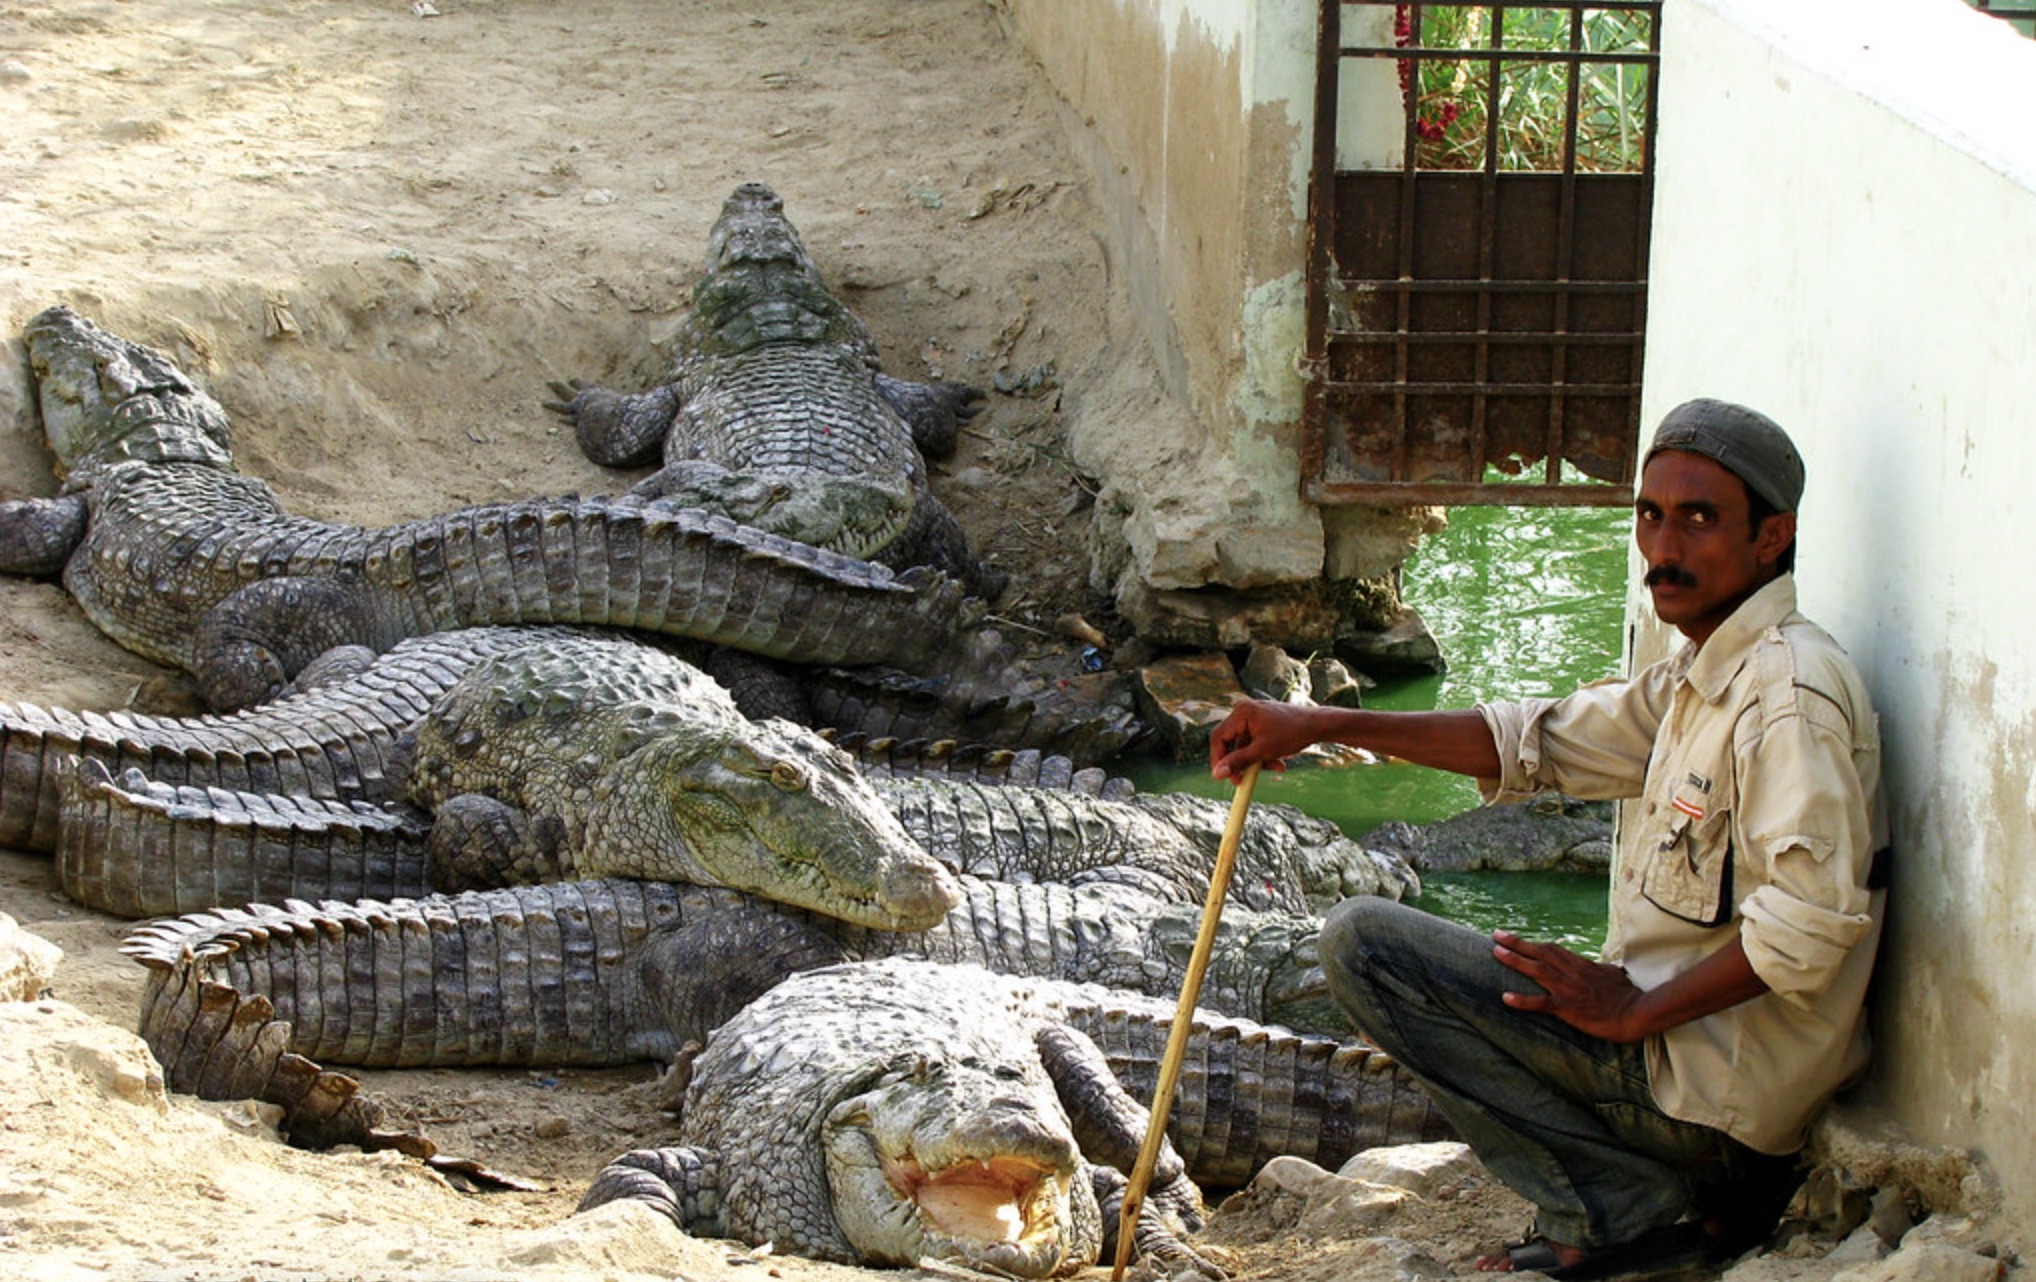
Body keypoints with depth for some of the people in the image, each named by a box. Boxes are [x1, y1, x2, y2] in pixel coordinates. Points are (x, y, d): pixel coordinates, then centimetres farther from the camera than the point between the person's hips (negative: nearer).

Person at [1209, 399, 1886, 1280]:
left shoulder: (1791, 691, -18)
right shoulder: (1700, 677, 13)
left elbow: (1814, 917, -28)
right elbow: (1536, 742, 19)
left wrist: (1636, 1011, -20)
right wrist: (1323, 727, 13)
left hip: (1714, 1088, -10)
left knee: (1364, 941, -8)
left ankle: (1628, 1210, -9)